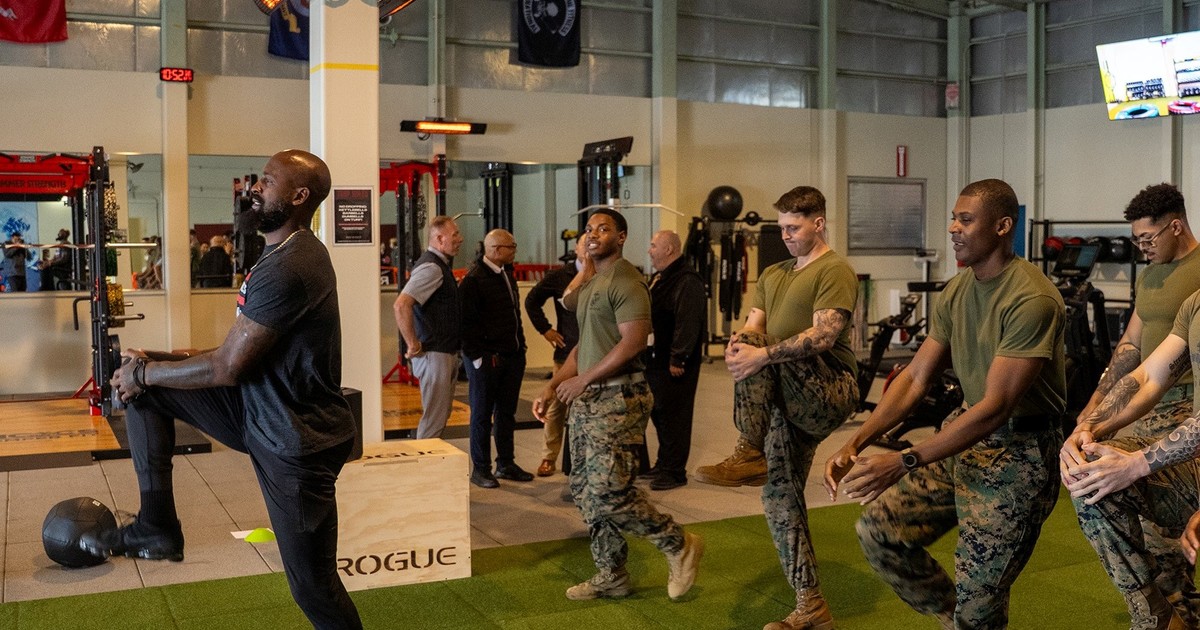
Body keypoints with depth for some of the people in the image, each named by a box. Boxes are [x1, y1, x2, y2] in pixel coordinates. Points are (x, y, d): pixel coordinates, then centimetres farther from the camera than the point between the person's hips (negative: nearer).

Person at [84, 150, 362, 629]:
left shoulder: (288, 269, -23)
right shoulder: (290, 252, 10)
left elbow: (227, 368, -21)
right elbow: (240, 352, 16)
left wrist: (145, 372, -5)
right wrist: (153, 363, 9)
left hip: (295, 442, -10)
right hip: (258, 408, 10)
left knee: (313, 588, -1)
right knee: (141, 384, 7)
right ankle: (157, 526, 11)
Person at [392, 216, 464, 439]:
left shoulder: (441, 265, 14)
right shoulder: (431, 267, -17)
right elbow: (401, 305, -28)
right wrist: (412, 345, -22)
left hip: (447, 352, 10)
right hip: (434, 354, -10)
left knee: (441, 416, 16)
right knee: (434, 420, -6)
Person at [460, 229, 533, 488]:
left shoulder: (506, 274, 13)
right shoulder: (473, 280, -13)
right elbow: (467, 322, -15)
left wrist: (520, 347, 14)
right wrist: (478, 356, -17)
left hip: (512, 356, 8)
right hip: (486, 359, -8)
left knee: (507, 412, 13)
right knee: (483, 413, 3)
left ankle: (505, 464, 23)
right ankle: (480, 469, 12)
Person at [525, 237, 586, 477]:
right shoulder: (560, 276, 4)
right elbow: (532, 300, 11)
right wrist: (545, 329, 5)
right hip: (568, 350, 0)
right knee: (556, 405, 3)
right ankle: (549, 457, 14)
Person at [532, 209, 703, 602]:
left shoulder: (626, 281, -10)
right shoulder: (590, 284, 19)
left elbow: (633, 341, -20)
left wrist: (583, 379, -16)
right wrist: (552, 388, 13)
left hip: (618, 399, -10)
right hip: (586, 399, 10)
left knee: (608, 491, -13)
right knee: (585, 491, 10)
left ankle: (679, 545, 7)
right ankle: (611, 576, 21)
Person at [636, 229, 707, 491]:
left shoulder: (687, 282, -16)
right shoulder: (658, 279, 16)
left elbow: (688, 324, -23)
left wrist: (677, 359, -24)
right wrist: (645, 353, 20)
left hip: (674, 363, -10)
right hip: (655, 361, 10)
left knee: (672, 416, -3)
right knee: (659, 414, 15)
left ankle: (673, 471, 6)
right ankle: (664, 465, 26)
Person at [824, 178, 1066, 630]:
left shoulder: (1032, 300, -22)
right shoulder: (955, 293, 4)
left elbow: (996, 406, -26)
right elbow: (915, 378, 4)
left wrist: (904, 464, -31)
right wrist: (855, 445, -9)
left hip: (1019, 454, -8)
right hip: (966, 439, 8)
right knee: (879, 530, 2)